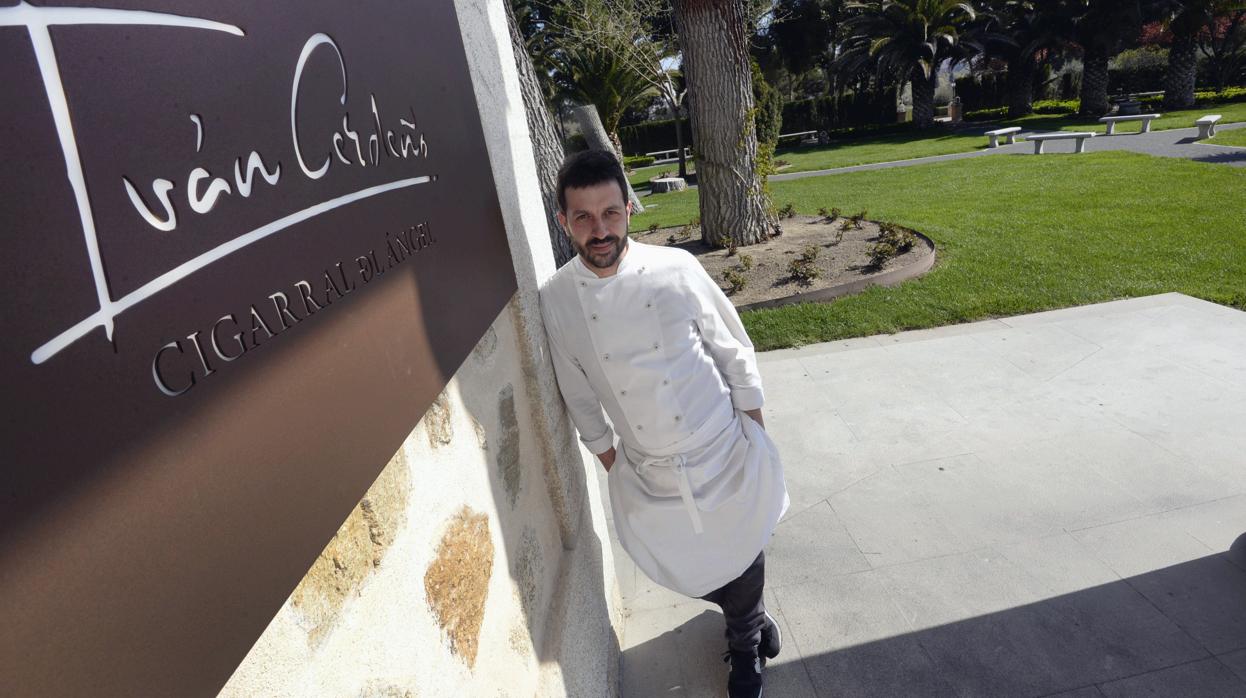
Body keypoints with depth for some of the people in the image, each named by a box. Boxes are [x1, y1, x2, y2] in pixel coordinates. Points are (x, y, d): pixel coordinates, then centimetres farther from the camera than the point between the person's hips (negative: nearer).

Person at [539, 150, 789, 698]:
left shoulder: (676, 269, -14)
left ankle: (744, 649, 50)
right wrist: (609, 459, 8)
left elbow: (734, 351, -3)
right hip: (650, 476, 1)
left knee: (743, 563, 14)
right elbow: (580, 394, 2)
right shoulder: (555, 301, -11)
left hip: (727, 454, -1)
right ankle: (751, 625, 54)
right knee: (698, 575, 16)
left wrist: (754, 426, 2)